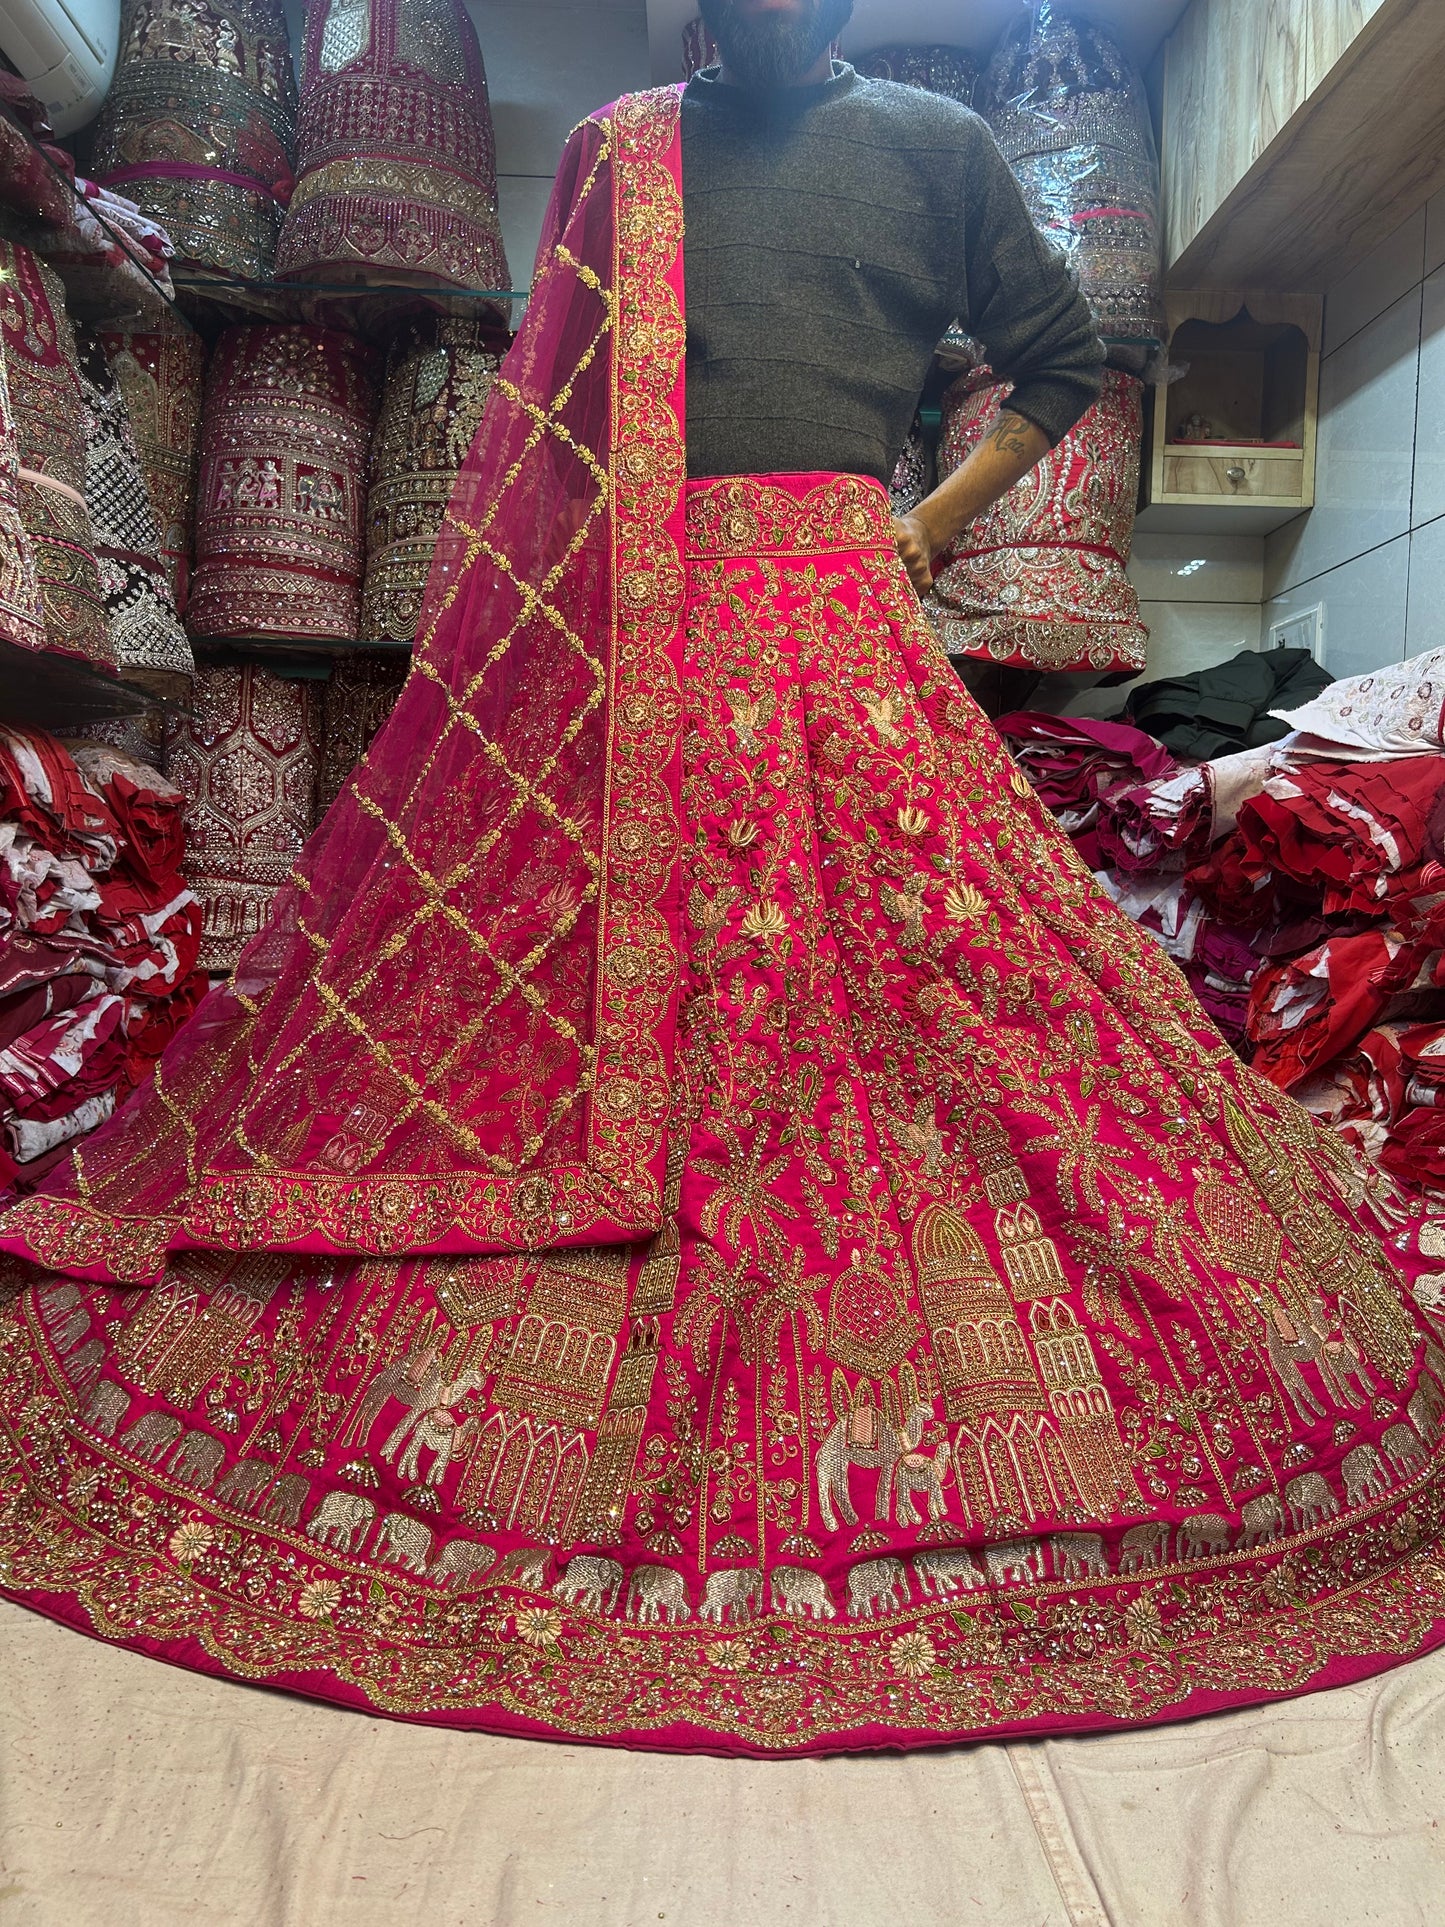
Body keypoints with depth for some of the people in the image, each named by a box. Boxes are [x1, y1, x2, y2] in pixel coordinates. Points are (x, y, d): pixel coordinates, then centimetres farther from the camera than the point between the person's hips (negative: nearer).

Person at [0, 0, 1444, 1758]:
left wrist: (928, 522, 10)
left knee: (892, 991, -7)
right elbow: (541, 427, 18)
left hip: (835, 627, -1)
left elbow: (1063, 359, 24)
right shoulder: (613, 149, 21)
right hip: (605, 639, 2)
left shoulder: (929, 146, 18)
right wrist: (496, 648, 6)